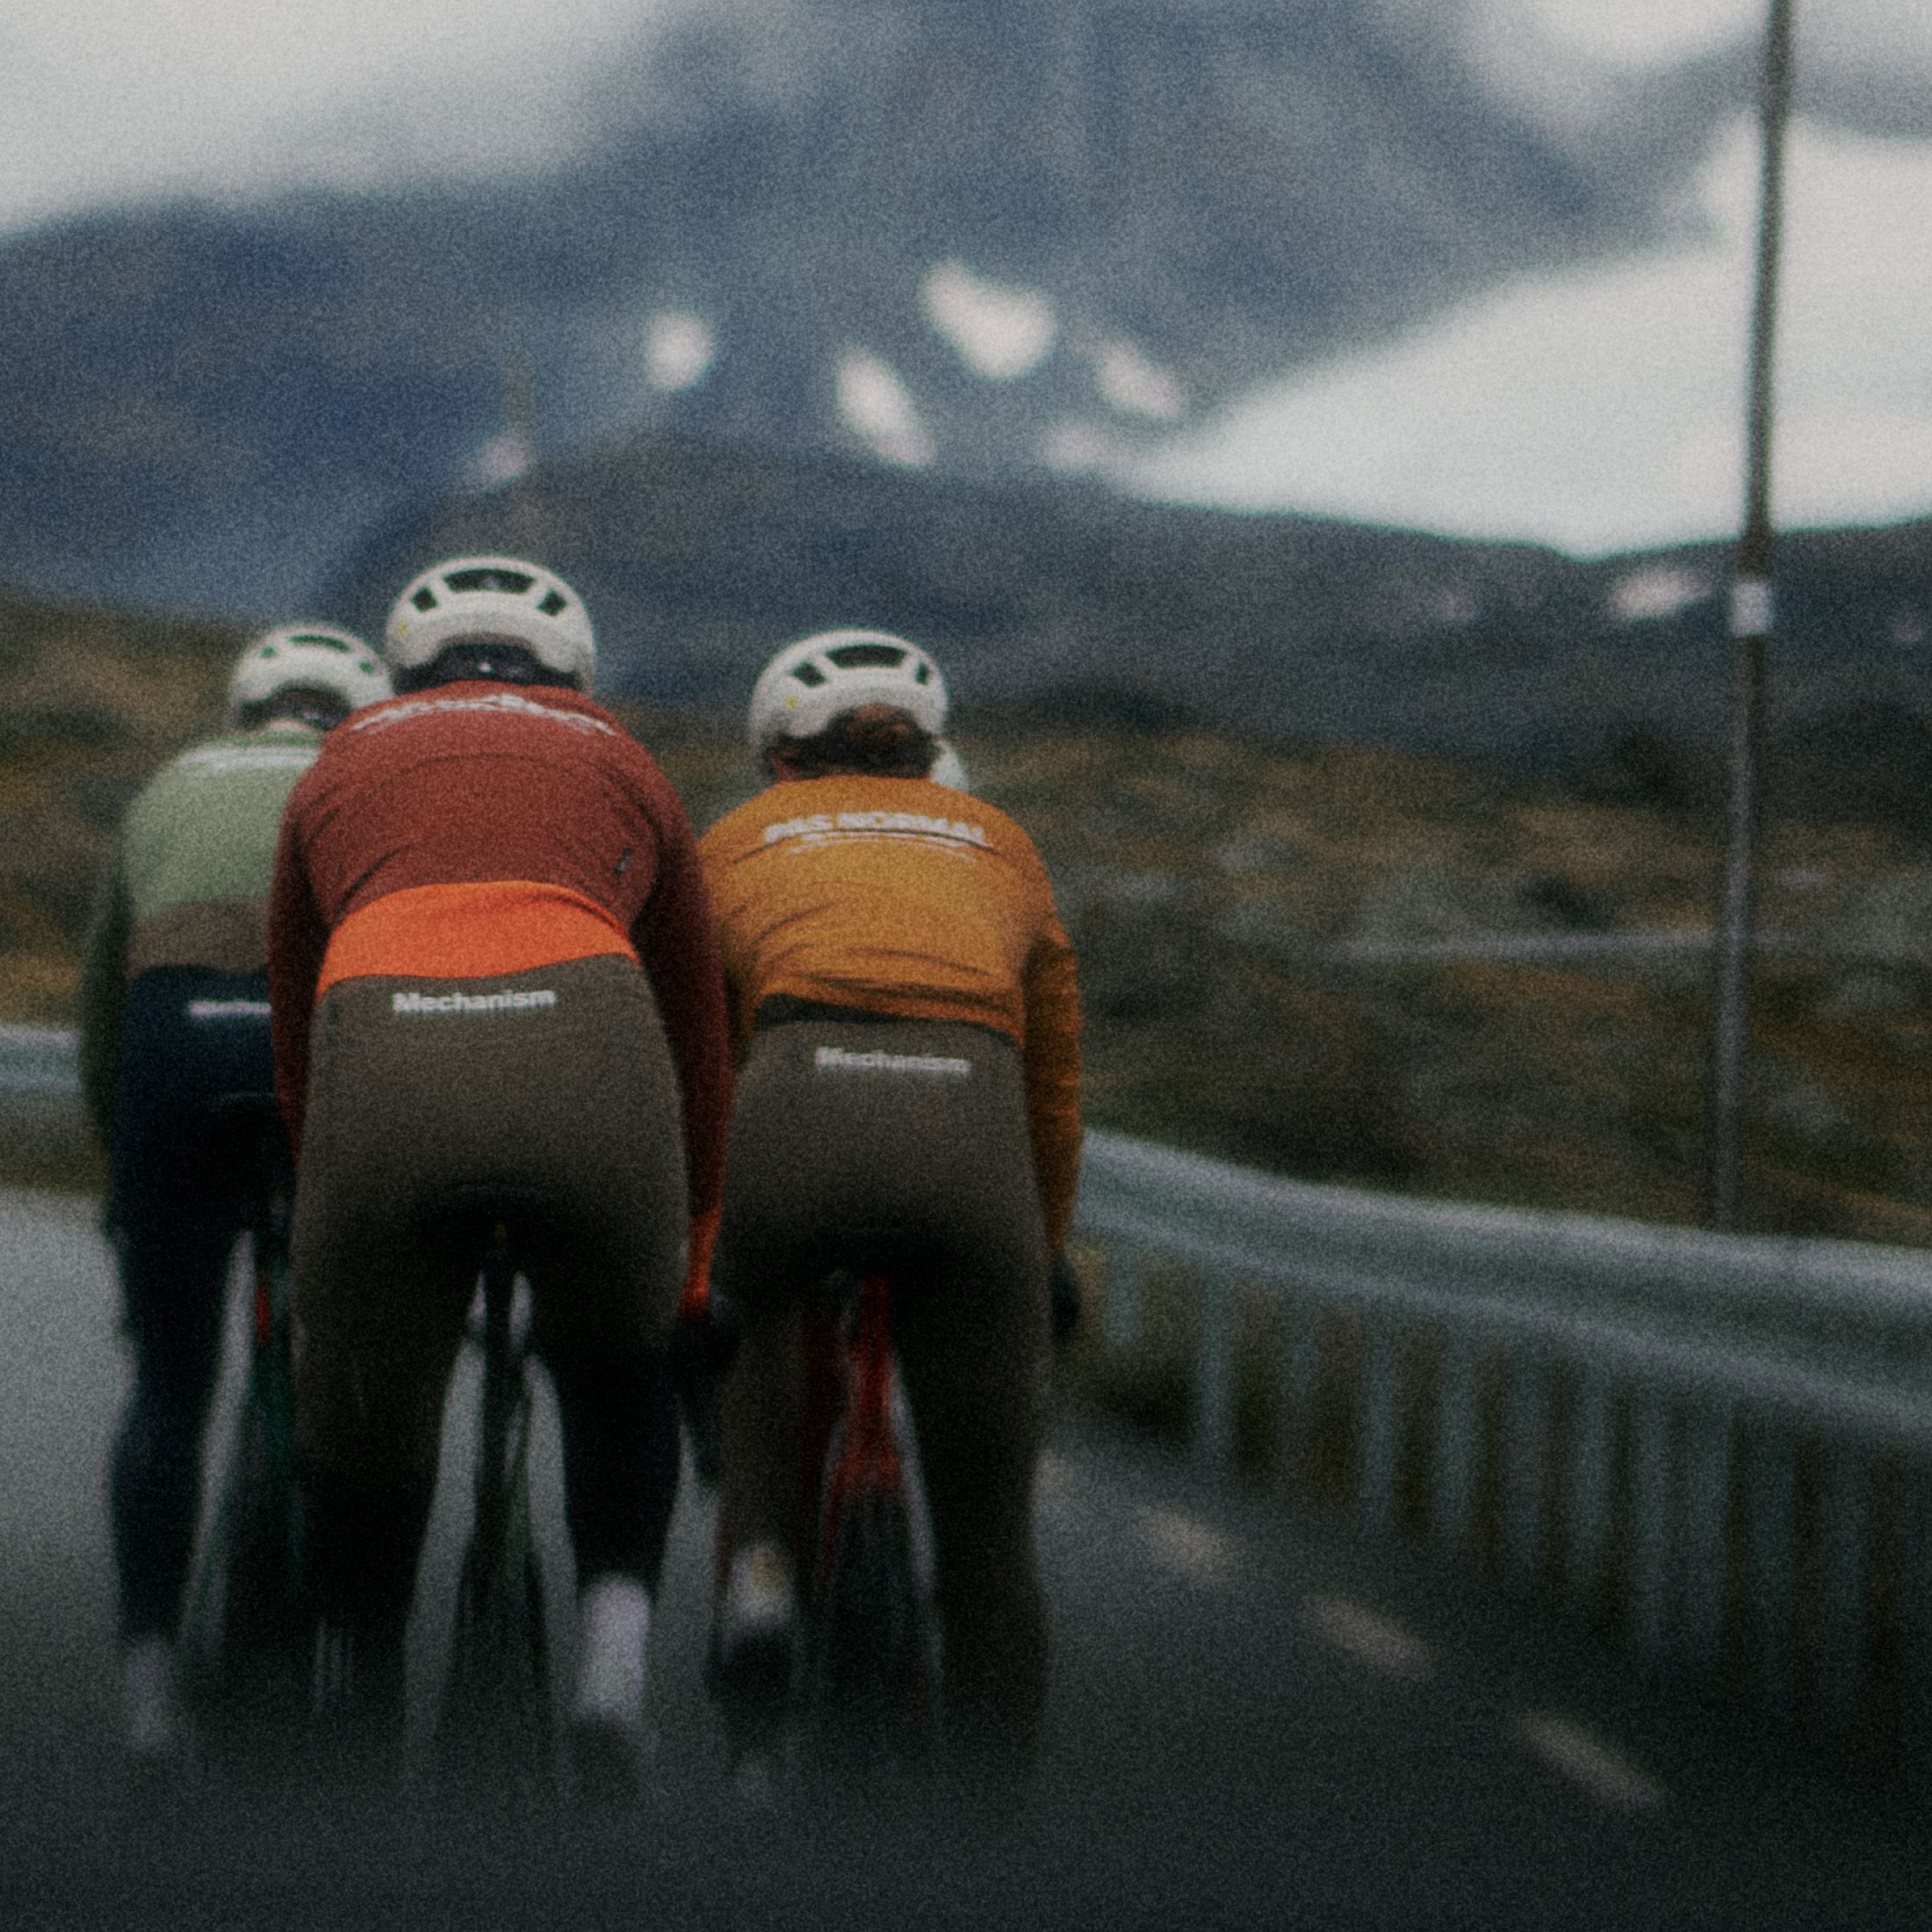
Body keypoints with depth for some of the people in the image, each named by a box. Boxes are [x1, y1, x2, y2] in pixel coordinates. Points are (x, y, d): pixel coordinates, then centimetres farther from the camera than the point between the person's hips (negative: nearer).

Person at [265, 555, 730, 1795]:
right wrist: (692, 1257, 52)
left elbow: (295, 1039, 40)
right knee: (620, 1377, 29)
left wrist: (317, 1214, 53)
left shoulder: (339, 771, 34)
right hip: (589, 1052, 0)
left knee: (361, 1437, 19)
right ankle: (617, 1654, 10)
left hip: (382, 1056, 0)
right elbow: (702, 1031, 40)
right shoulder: (623, 766, 33)